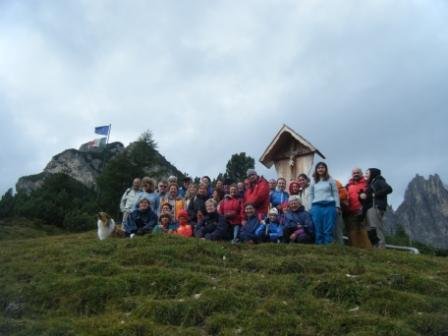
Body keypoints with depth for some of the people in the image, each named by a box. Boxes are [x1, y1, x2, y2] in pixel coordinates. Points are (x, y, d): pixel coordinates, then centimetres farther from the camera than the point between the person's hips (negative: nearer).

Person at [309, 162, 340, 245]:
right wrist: (310, 207, 7)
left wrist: (337, 206, -3)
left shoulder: (330, 180, 8)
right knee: (318, 230, 2)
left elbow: (335, 193, 5)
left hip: (329, 205, -2)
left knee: (328, 229, -4)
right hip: (316, 206, 2)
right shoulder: (313, 181, 15)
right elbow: (311, 195, 15)